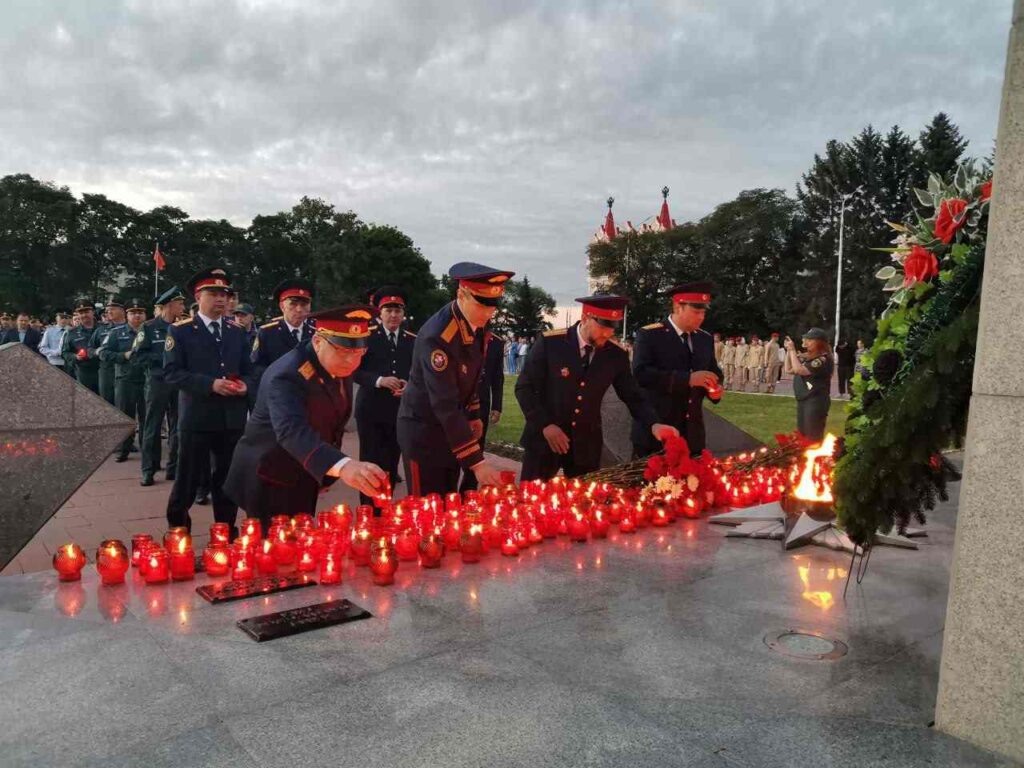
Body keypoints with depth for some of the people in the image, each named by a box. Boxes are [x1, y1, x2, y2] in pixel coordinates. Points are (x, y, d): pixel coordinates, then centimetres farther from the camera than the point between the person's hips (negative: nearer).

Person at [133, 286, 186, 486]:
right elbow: (136, 357, -7)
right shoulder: (148, 327, -2)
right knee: (152, 427, 3)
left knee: (178, 427, 7)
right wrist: (162, 357, -15)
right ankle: (149, 470, 10)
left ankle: (174, 468, 16)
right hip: (157, 383, -4)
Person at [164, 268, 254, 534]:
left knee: (228, 478, 11)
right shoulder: (180, 331, -1)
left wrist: (245, 384, -6)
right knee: (188, 479, 4)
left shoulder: (237, 332, 13)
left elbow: (247, 370, 17)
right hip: (197, 418, -4)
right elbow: (171, 372, -9)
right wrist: (210, 384, -20)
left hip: (232, 418, 4)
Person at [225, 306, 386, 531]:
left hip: (304, 479, 7)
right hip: (270, 480, -7)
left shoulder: (340, 366, -5)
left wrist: (326, 474, 14)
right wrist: (343, 466, -63)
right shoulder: (287, 376, -30)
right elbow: (291, 430, -47)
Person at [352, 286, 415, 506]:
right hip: (371, 411, -3)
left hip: (401, 411, 3)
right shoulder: (366, 337, 0)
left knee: (391, 464, 10)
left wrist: (409, 385, -9)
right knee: (371, 463, -2)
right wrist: (379, 380, -18)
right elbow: (355, 371, -4)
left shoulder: (413, 341, 9)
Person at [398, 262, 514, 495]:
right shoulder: (437, 336, -30)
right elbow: (445, 405, -33)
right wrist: (477, 462, -35)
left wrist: (473, 414, 15)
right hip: (423, 429, -7)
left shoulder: (477, 322, -5)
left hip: (449, 425, 7)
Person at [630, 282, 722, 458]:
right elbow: (640, 373, -22)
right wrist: (688, 379, -28)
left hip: (692, 434, 6)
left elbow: (714, 372, 20)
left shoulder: (705, 339, 11)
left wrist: (715, 388, -4)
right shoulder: (649, 335, -9)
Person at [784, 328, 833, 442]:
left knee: (813, 438, -2)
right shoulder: (806, 357, 8)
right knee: (801, 436, 18)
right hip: (802, 400, 9)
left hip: (815, 402, -9)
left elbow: (799, 370, -25)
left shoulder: (823, 359, -16)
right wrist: (788, 351, 3)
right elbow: (789, 370, 13)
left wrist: (792, 350, -17)